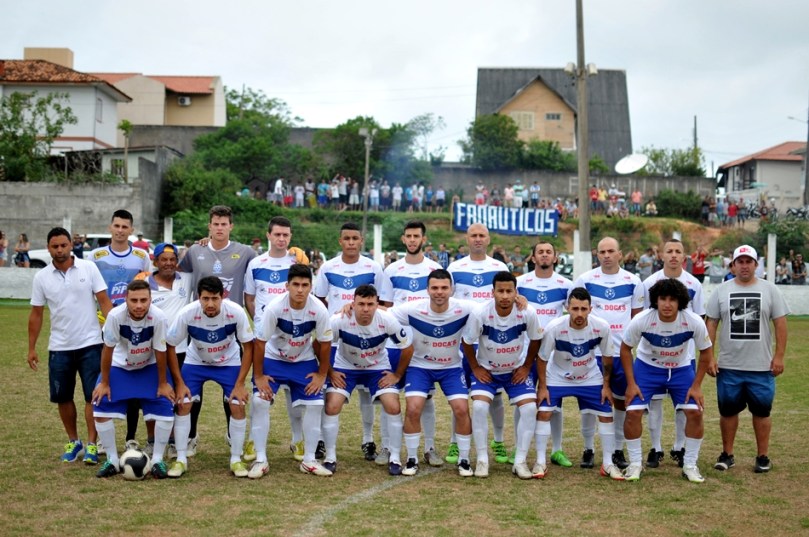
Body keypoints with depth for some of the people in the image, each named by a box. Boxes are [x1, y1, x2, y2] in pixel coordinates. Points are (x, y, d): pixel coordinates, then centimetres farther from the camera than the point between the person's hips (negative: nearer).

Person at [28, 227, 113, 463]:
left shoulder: (89, 268, -4)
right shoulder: (41, 277, 2)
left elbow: (104, 301, -4)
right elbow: (36, 314, 6)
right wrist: (31, 348, 4)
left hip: (90, 344, -2)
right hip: (59, 347, 2)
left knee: (93, 396, -3)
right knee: (63, 397, 10)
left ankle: (91, 444, 6)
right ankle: (73, 442, 26)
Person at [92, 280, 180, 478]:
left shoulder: (158, 317, -32)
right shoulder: (115, 315, -32)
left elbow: (160, 352, -18)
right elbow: (108, 349, -17)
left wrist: (163, 383, -8)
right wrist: (104, 383, -9)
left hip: (149, 367, 0)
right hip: (119, 367, 0)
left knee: (165, 411, -11)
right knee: (100, 410, -9)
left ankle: (157, 460, 7)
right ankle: (112, 461, 9)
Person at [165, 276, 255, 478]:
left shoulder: (236, 312, -30)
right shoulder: (187, 314, -30)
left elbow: (248, 347, -16)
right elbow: (170, 347, -15)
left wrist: (240, 384, -18)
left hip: (229, 363, 0)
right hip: (195, 362, 0)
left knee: (238, 405, -12)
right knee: (182, 404, -12)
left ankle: (236, 459, 5)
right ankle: (181, 459, 3)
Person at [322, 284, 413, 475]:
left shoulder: (387, 321, -26)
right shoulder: (339, 320, -29)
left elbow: (407, 348, -10)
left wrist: (397, 375, -7)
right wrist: (330, 373, -11)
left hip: (379, 368, 0)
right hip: (345, 368, 0)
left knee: (393, 407, -15)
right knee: (331, 406, -16)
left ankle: (395, 458, 3)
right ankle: (330, 457, 2)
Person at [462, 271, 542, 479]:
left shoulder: (527, 314, -23)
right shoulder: (480, 313, -26)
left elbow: (535, 340, -3)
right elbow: (466, 342, -9)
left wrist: (526, 367, -3)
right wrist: (475, 368, -8)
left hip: (517, 370, 1)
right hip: (486, 369, -1)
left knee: (530, 408, -14)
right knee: (479, 407, -21)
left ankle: (520, 461, 0)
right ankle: (482, 460, -4)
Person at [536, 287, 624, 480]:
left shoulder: (602, 327, -26)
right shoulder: (554, 328, -31)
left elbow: (608, 357, -7)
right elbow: (542, 358, -15)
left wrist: (606, 385, -3)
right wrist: (542, 387, -13)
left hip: (590, 378, 2)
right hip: (557, 378, -2)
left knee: (606, 414, 0)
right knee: (543, 412, -13)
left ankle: (607, 464, 15)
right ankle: (540, 462, 1)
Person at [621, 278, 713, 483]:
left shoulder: (694, 322, -25)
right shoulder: (641, 321, -28)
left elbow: (705, 352, -8)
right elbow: (625, 349, -10)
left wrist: (696, 386, -10)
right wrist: (631, 383, -12)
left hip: (681, 369, 1)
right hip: (647, 367, -1)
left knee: (695, 412, -10)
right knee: (633, 411, -12)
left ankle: (690, 465, 8)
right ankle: (635, 463, 6)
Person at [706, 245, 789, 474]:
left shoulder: (769, 290, 1)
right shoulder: (721, 291, 3)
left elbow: (780, 324, 1)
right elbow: (711, 324, 3)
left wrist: (779, 356, -5)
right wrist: (709, 357, -3)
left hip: (761, 367, -1)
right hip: (728, 366, 1)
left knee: (762, 411, 6)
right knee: (728, 410, 9)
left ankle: (763, 456, 18)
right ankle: (727, 454, 21)